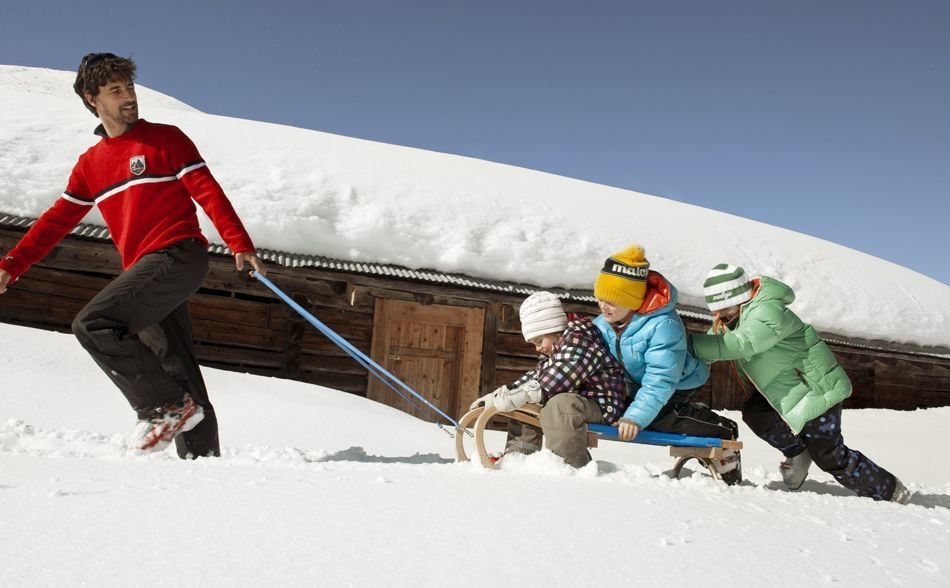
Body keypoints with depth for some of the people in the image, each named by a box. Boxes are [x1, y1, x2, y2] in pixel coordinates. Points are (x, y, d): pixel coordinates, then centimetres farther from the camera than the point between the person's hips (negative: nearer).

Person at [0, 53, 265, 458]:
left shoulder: (165, 138, 4)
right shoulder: (89, 164, 19)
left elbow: (209, 192, -4)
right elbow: (57, 220, 21)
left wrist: (240, 245, -15)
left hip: (178, 255, -6)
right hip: (146, 271, 6)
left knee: (92, 324, -19)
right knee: (178, 374, 5)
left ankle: (164, 408, -10)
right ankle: (202, 454, 11)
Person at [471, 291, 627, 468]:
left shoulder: (579, 340, -19)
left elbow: (559, 379, -30)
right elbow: (536, 376, 11)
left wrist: (521, 396, -33)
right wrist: (499, 394, 1)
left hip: (601, 406, -10)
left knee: (558, 404, -37)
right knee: (525, 406, 13)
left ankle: (572, 466, -31)